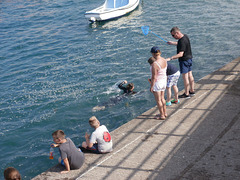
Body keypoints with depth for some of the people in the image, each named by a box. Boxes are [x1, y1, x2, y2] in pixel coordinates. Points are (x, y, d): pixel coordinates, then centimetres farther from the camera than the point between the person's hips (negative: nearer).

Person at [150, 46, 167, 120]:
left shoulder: (155, 64, -29)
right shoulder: (164, 60, -4)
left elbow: (154, 77, -24)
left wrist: (151, 87, -14)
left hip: (157, 83, -8)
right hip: (164, 81, 8)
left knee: (158, 100, 9)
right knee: (162, 98, 23)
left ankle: (162, 115, 19)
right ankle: (165, 113, 35)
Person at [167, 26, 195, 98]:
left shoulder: (182, 41, -27)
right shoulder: (185, 36, 3)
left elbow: (180, 54, -32)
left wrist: (170, 58, -36)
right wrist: (173, 43, 32)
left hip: (184, 60, -10)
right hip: (189, 58, 10)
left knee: (185, 77, 0)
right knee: (190, 75, 18)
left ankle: (186, 94, 9)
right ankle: (192, 91, 29)